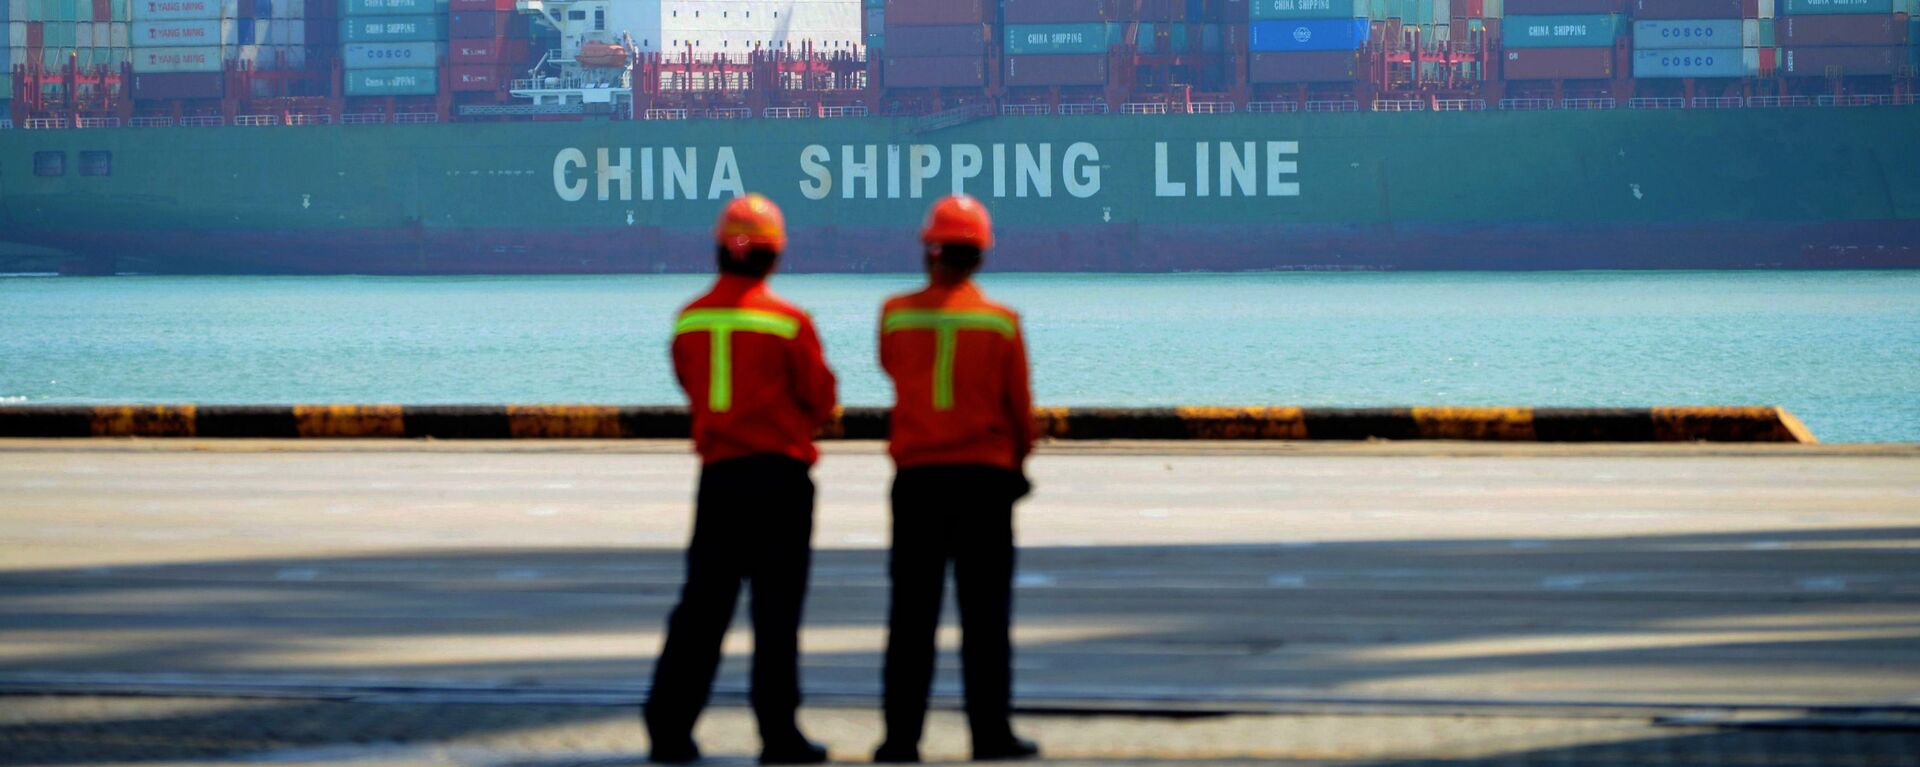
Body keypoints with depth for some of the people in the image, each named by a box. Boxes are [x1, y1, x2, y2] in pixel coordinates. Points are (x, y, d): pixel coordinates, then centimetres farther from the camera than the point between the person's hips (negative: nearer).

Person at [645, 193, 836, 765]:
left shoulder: (690, 321, 3)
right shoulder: (787, 321, -10)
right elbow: (820, 399, -1)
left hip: (718, 475, 4)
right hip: (781, 474, -4)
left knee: (703, 604, 10)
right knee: (776, 606, 0)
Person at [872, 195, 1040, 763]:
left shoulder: (896, 316, -2)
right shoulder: (1000, 322, -4)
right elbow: (1019, 407, 1)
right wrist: (1017, 460, 19)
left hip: (917, 478, 1)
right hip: (985, 478, -1)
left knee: (911, 615, 5)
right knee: (985, 615, 3)